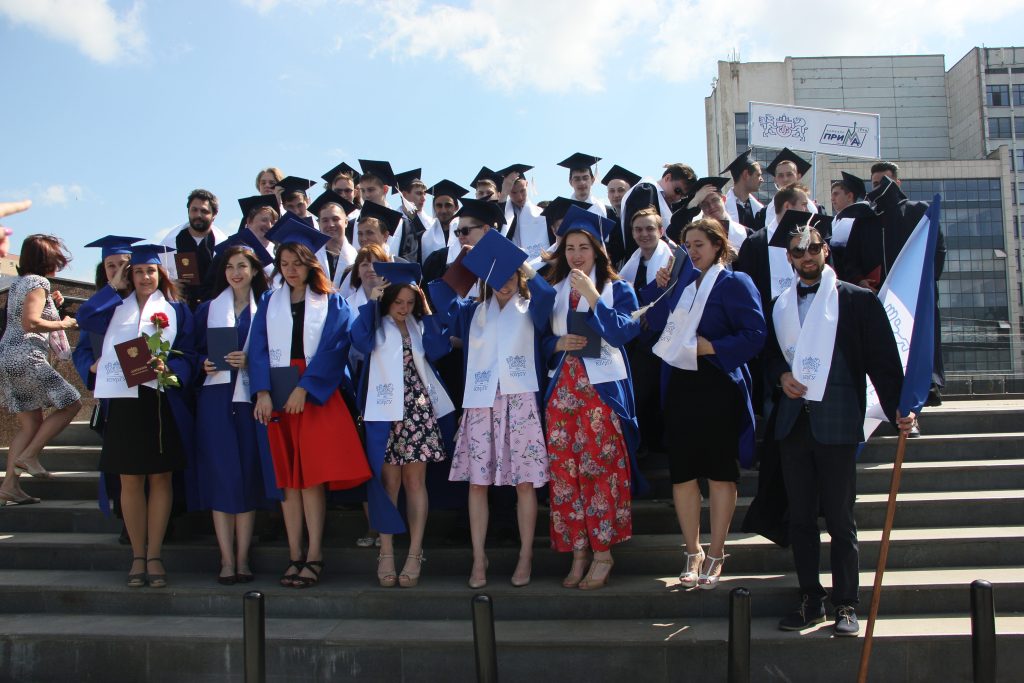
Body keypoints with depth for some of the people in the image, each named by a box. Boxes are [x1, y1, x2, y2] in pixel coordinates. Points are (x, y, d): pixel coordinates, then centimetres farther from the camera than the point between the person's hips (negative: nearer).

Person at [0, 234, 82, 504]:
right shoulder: (39, 283, -9)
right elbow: (30, 323, -19)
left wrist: (51, 304, 19)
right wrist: (63, 324, -8)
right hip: (26, 358, -10)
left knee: (30, 424, 10)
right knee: (71, 403, -3)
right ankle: (28, 456, -6)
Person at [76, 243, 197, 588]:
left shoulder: (176, 310, 10)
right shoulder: (116, 307, 14)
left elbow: (188, 356, 3)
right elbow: (84, 317, -5)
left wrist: (168, 368, -16)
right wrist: (114, 287, 0)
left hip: (163, 401, -1)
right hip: (124, 400, 1)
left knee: (160, 478, 0)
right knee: (130, 480, 3)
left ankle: (154, 556, 6)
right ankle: (138, 556, 12)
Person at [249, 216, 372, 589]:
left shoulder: (331, 303, 5)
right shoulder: (268, 302, 13)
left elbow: (333, 348, -6)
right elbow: (258, 348, 4)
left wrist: (304, 387, -16)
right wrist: (262, 391, -10)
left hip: (317, 395, -3)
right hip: (278, 395, 3)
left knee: (312, 475, -7)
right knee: (288, 477, 2)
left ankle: (314, 557, -3)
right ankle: (295, 557, 7)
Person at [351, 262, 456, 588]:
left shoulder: (419, 326, 13)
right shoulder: (377, 325, 5)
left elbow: (439, 349, -5)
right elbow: (360, 339, -17)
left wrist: (426, 312, -3)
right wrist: (372, 302, -14)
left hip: (418, 411, 2)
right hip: (384, 412, -2)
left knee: (415, 480, 1)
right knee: (389, 481, -1)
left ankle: (415, 555, 4)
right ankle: (386, 555, 5)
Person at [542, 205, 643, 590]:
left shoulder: (618, 289, 3)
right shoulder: (553, 291, 13)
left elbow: (624, 332, -13)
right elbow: (541, 341, 13)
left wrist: (592, 296, -18)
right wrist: (559, 344, -8)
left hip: (602, 389, -3)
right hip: (562, 390, 4)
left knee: (601, 466, -7)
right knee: (564, 469, 0)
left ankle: (603, 553, 3)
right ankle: (578, 551, 10)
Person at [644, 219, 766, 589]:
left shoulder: (735, 283, -3)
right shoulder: (683, 281, 14)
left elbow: (755, 334, -11)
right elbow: (655, 323, 15)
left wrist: (712, 347, -17)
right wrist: (661, 288, 4)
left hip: (717, 387, -5)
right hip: (680, 386, 5)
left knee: (720, 472, 2)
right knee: (682, 471, 5)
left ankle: (716, 555, 12)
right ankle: (692, 552, 17)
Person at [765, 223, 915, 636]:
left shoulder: (857, 300, 0)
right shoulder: (780, 306, 15)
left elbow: (883, 359, -4)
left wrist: (897, 409, -15)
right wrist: (781, 376, 1)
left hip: (836, 422, -4)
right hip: (792, 422, 5)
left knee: (840, 520, -1)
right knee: (800, 517, 8)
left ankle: (846, 606, 9)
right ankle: (811, 600, 18)